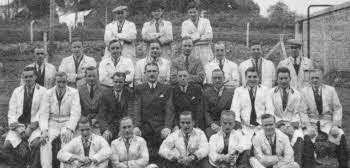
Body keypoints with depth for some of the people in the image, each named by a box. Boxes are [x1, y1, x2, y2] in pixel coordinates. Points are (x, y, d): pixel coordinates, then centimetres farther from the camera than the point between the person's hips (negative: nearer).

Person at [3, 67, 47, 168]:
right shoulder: (17, 91, 10)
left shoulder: (42, 91, 0)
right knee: (7, 144, -20)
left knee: (36, 143, -32)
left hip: (35, 125, -3)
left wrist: (30, 128, -17)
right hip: (18, 124, 3)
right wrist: (18, 129, -11)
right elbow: (11, 113, 5)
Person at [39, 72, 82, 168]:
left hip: (67, 123, -1)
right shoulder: (48, 94, 7)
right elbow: (43, 114, 1)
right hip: (52, 124, 1)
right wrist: (44, 130, -16)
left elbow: (75, 113, -7)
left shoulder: (74, 93, 2)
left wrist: (69, 129, -22)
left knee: (66, 138, -31)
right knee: (45, 140, -26)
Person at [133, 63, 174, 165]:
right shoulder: (139, 89, 12)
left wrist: (168, 127, -13)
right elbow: (137, 109, 3)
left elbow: (169, 109, 2)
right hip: (145, 129, 0)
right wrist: (136, 126, -11)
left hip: (162, 130, 0)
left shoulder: (166, 89, 10)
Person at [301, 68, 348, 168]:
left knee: (341, 136, -26)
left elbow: (337, 109, 7)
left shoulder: (330, 90, 9)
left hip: (327, 122, 1)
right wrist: (308, 126, -16)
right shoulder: (304, 91, 5)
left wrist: (335, 125, -8)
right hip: (311, 123, -1)